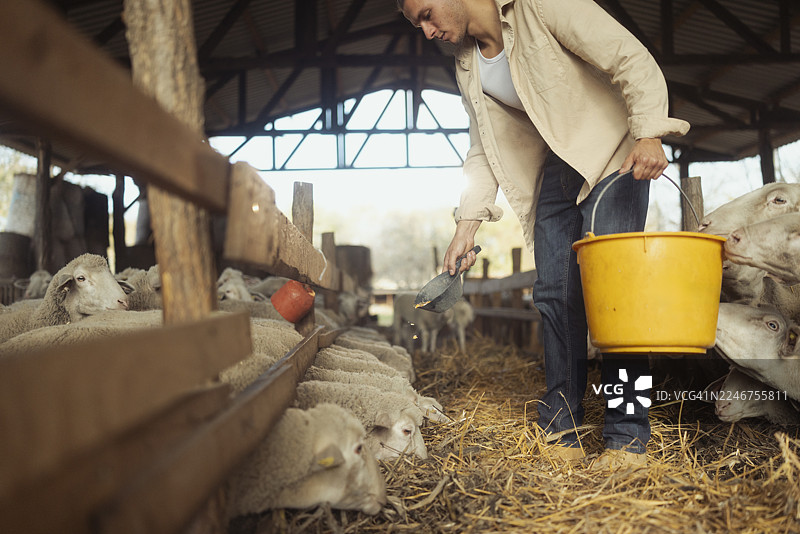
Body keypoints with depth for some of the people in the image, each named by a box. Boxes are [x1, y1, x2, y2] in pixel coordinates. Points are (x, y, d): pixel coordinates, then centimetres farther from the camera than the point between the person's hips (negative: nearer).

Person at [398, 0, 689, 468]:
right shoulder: (467, 66, 9)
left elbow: (632, 59, -16)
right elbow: (483, 150, 13)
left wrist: (648, 136, -29)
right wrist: (467, 225, 3)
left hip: (614, 155, -6)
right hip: (555, 171, 7)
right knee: (555, 294, -2)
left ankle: (628, 437, -9)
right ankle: (563, 433, 5)